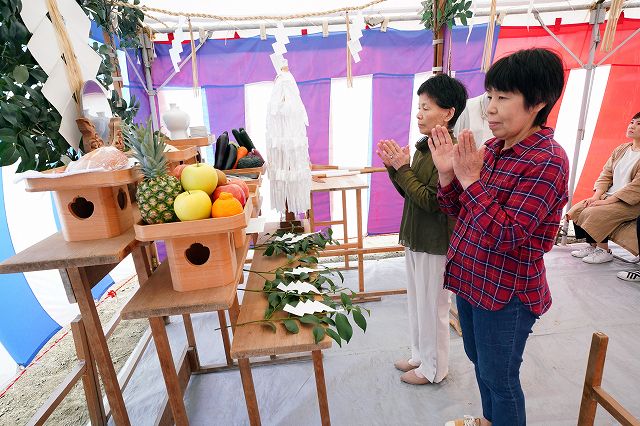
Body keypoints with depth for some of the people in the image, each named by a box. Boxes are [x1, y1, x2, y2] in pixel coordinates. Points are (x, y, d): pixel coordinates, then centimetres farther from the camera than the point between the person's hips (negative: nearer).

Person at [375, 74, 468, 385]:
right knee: (417, 303, 22)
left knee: (432, 308, 10)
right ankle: (420, 356, 43)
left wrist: (403, 168, -20)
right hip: (416, 238, 9)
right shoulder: (424, 146, 6)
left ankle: (434, 369, 33)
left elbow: (431, 201, -24)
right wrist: (394, 167, -5)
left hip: (435, 244, -9)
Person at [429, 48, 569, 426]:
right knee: (479, 361, 27)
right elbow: (456, 209, 5)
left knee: (499, 376, 14)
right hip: (469, 277, 8)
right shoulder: (492, 147, 2)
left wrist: (470, 179, -27)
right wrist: (447, 173, -10)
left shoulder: (547, 161, -20)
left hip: (507, 290, -8)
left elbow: (504, 235, -27)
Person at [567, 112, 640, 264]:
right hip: (609, 196, 7)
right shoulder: (620, 149, 11)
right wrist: (596, 196, -7)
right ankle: (592, 246, 5)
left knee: (592, 214, -26)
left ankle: (604, 251, -6)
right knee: (576, 210, -8)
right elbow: (606, 174, 7)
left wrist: (607, 201, -22)